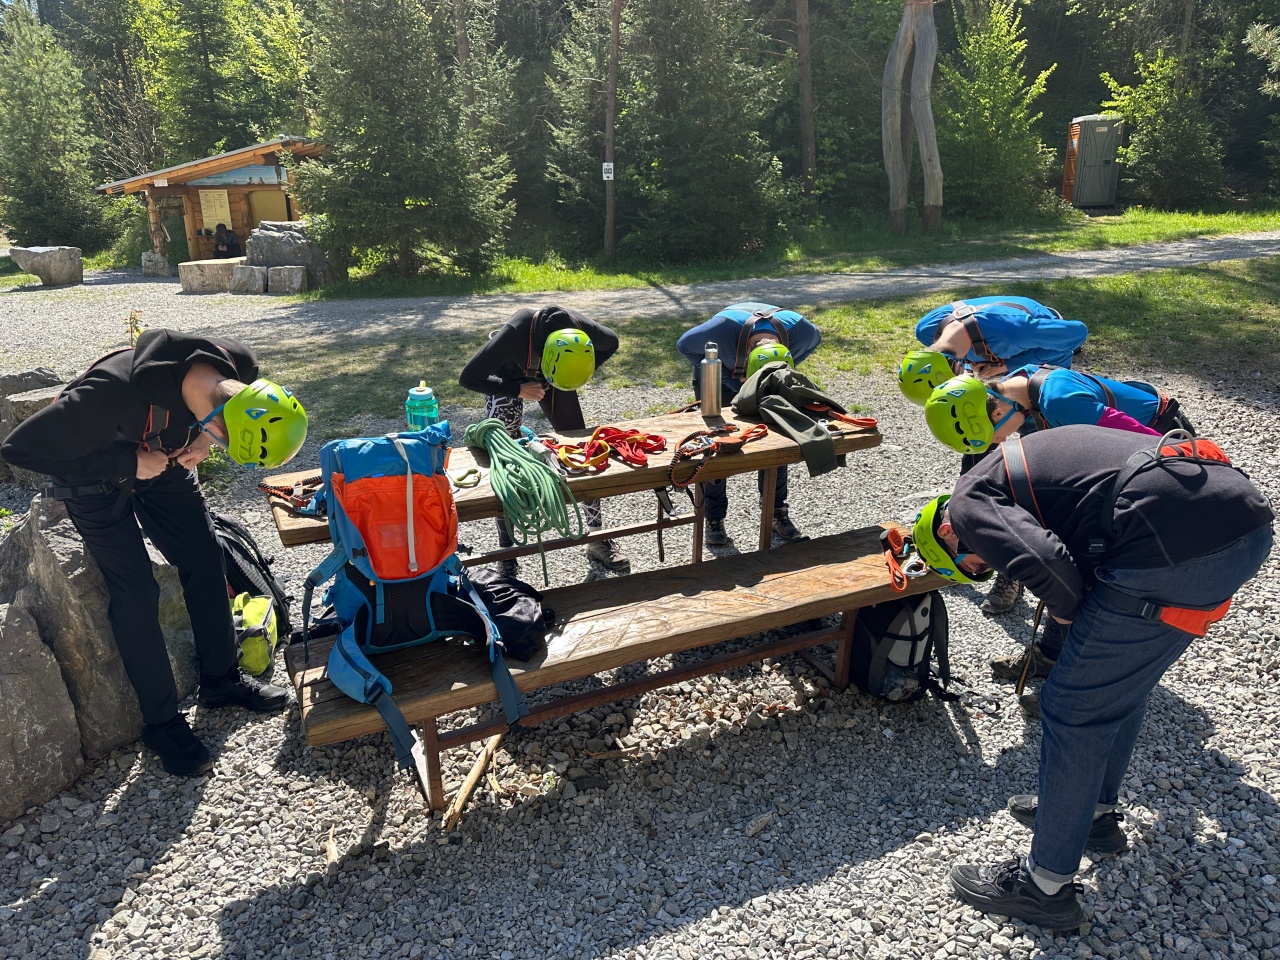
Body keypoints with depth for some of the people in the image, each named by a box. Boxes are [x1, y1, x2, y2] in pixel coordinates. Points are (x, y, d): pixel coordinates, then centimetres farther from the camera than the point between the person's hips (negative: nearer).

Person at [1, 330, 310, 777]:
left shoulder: (238, 364, -27)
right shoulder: (115, 395, -45)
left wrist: (202, 438, -19)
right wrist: (127, 462, -32)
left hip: (161, 457, 5)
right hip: (96, 475, -5)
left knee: (205, 561, 3)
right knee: (136, 593, -8)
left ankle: (221, 679, 22)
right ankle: (162, 723, 8)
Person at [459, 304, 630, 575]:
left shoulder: (584, 330, -32)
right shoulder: (514, 334, -42)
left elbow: (611, 342, -6)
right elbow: (468, 377, -34)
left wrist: (581, 371, -17)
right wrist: (519, 390, -31)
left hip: (549, 366, 3)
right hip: (508, 377, -3)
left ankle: (598, 538, 14)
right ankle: (506, 550, 7)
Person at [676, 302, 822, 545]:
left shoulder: (799, 331, -33)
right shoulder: (723, 329, -43)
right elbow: (685, 345, -24)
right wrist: (731, 380, -27)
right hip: (719, 374, -2)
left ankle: (777, 513, 11)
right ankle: (714, 519, 7)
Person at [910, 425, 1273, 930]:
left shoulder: (969, 501, 2)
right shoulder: (1014, 466, 29)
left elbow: (1044, 563, -16)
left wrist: (1067, 610, 4)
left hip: (1180, 541, -10)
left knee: (1075, 707, 4)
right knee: (1119, 684, 26)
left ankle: (1046, 886, 19)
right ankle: (1097, 811, 47)